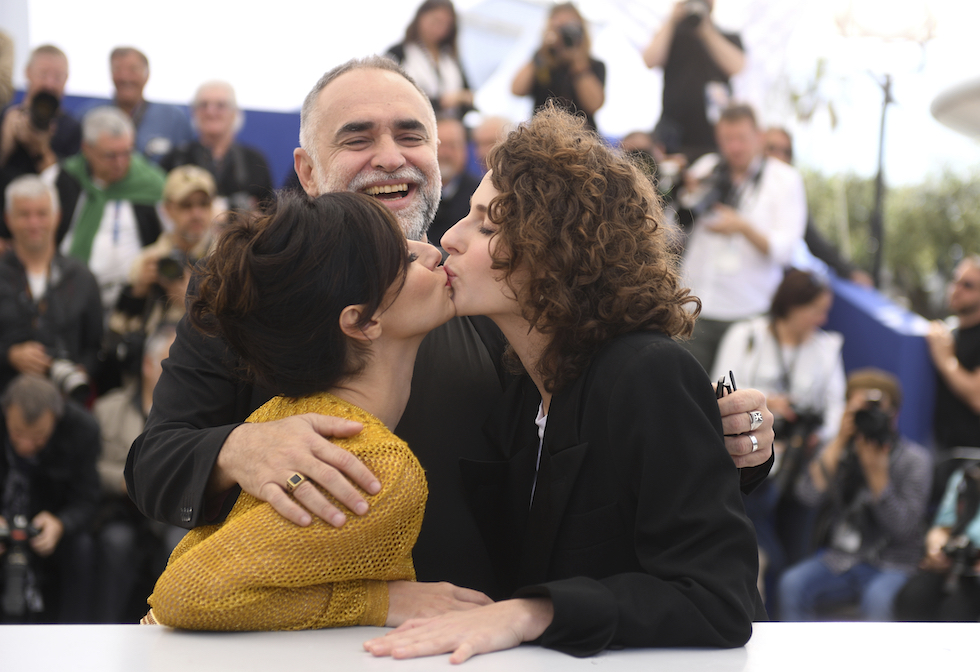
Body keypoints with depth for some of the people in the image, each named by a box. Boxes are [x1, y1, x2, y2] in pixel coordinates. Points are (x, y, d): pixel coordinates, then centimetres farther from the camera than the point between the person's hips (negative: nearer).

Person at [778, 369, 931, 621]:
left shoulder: (913, 459, -3)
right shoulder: (838, 449, 7)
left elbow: (903, 527, -14)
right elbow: (809, 494, -12)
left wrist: (876, 473, -22)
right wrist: (839, 442, -13)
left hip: (891, 566, -3)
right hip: (837, 560, 3)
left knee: (878, 599, -35)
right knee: (792, 585, -25)